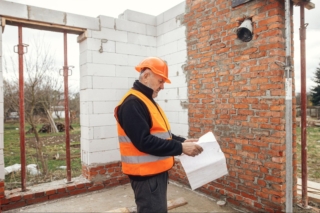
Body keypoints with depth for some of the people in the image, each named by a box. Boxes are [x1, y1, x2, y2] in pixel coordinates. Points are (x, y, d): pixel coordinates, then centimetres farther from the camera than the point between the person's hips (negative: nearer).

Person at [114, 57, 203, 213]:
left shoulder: (147, 100, 14)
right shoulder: (132, 103, -20)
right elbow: (144, 141, -27)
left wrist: (182, 141, 6)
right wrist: (180, 147, -24)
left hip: (156, 171, 10)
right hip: (146, 174, -10)